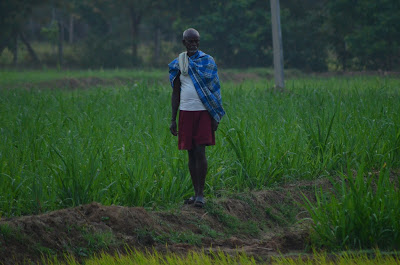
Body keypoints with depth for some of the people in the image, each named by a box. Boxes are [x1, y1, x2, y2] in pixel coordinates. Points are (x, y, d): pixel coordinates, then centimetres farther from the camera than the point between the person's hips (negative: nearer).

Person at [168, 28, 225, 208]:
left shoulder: (208, 61, 2)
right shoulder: (178, 64, 8)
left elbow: (214, 90, 3)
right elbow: (175, 93, 12)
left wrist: (215, 117, -2)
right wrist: (173, 120, 8)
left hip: (203, 112, -3)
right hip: (186, 112, 3)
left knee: (200, 152, -9)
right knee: (191, 154, 6)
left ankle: (201, 193, -4)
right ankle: (195, 193, 13)